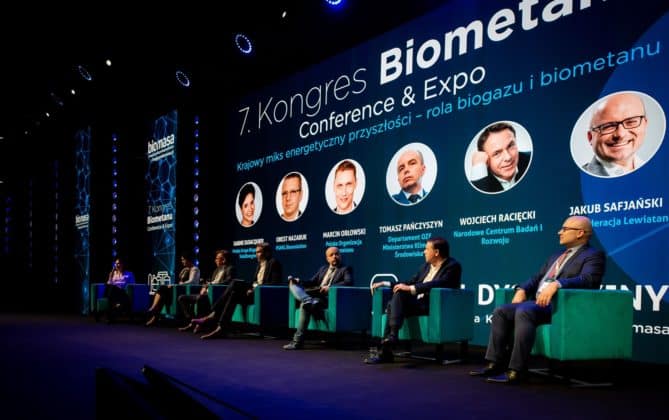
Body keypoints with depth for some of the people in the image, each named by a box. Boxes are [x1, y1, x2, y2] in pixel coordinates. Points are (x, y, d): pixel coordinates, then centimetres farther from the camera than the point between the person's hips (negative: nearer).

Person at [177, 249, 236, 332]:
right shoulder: (217, 270, 25)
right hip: (207, 293, 9)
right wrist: (205, 287, 0)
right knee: (182, 298, 2)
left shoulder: (230, 269, -1)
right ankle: (192, 322, -3)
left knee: (199, 298, -40)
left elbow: (228, 281, -17)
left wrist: (211, 284, -16)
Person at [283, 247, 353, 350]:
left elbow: (349, 282, -10)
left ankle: (298, 341, -33)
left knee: (304, 305, -32)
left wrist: (330, 287, -23)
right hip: (314, 294, 7)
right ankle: (309, 301, -42)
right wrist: (299, 282, 1)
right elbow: (312, 282, 23)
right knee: (293, 284, -13)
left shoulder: (346, 269, 9)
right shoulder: (323, 269, 29)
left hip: (328, 298, -7)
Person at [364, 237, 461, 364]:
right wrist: (386, 283, 11)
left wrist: (410, 288, -27)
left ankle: (393, 335, -32)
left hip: (435, 306, -8)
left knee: (399, 294, -26)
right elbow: (412, 282, 22)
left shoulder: (452, 266, -7)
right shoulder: (427, 265, 19)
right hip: (417, 303, 8)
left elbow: (438, 284, -23)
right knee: (392, 304, -20)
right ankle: (385, 350, -23)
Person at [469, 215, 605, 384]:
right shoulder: (556, 256, 28)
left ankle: (516, 371, -34)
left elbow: (588, 279, -18)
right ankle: (495, 364, -8)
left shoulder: (593, 255, 1)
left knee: (523, 312, -34)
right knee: (500, 311, -9)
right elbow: (537, 278, 24)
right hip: (538, 302, 9)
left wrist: (556, 284, -31)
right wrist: (522, 290, 3)